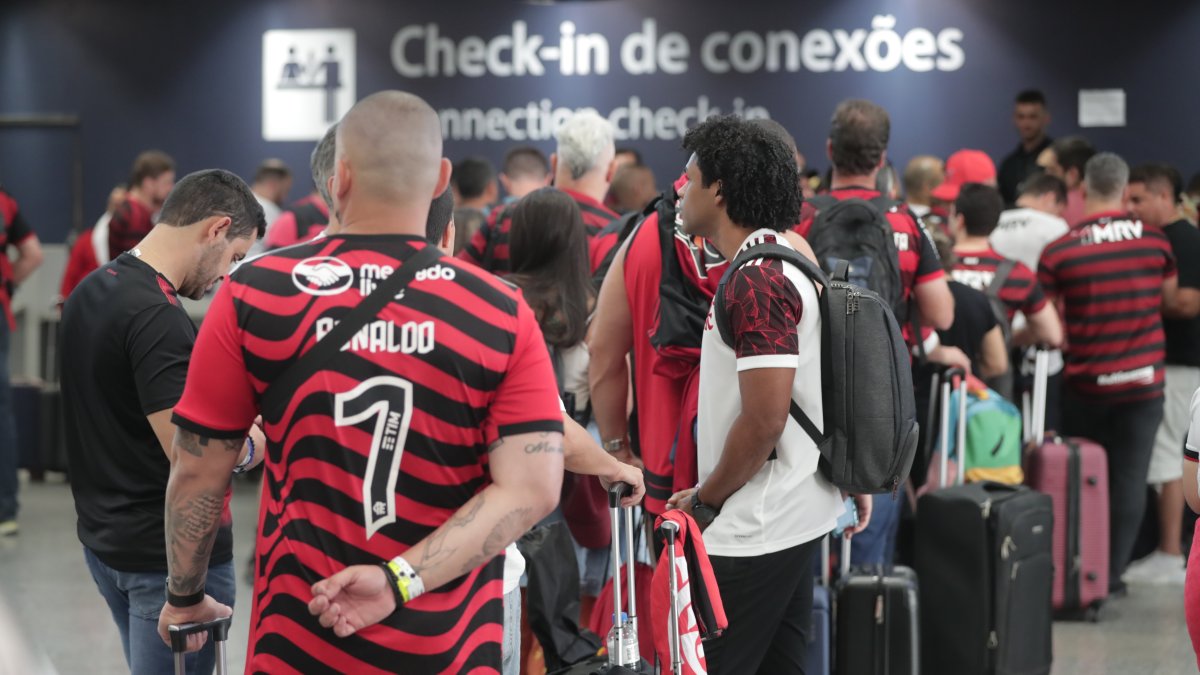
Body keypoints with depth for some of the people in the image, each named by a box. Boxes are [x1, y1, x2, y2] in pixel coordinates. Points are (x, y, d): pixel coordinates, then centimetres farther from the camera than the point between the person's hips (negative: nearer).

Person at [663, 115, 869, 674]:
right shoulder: (791, 262, 14)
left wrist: (704, 499, -11)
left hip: (757, 528, -10)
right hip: (801, 515, 10)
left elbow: (764, 419, -22)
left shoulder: (756, 280, -18)